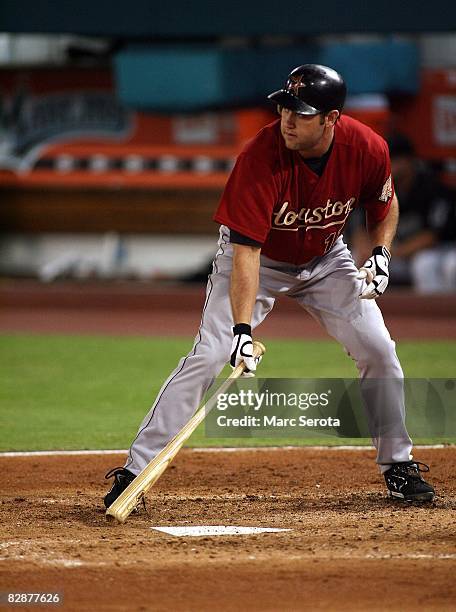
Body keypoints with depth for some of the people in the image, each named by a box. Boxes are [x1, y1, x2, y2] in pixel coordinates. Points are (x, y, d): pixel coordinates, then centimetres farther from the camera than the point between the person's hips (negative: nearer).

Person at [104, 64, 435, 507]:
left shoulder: (367, 149, -22)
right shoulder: (261, 158, -35)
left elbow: (384, 204, 1)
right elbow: (245, 249, -38)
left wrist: (380, 254, -17)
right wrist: (242, 329, -46)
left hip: (326, 259, 4)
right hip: (259, 260, -4)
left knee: (378, 350, -4)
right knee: (207, 358, -17)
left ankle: (398, 466, 15)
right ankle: (135, 470, -15)